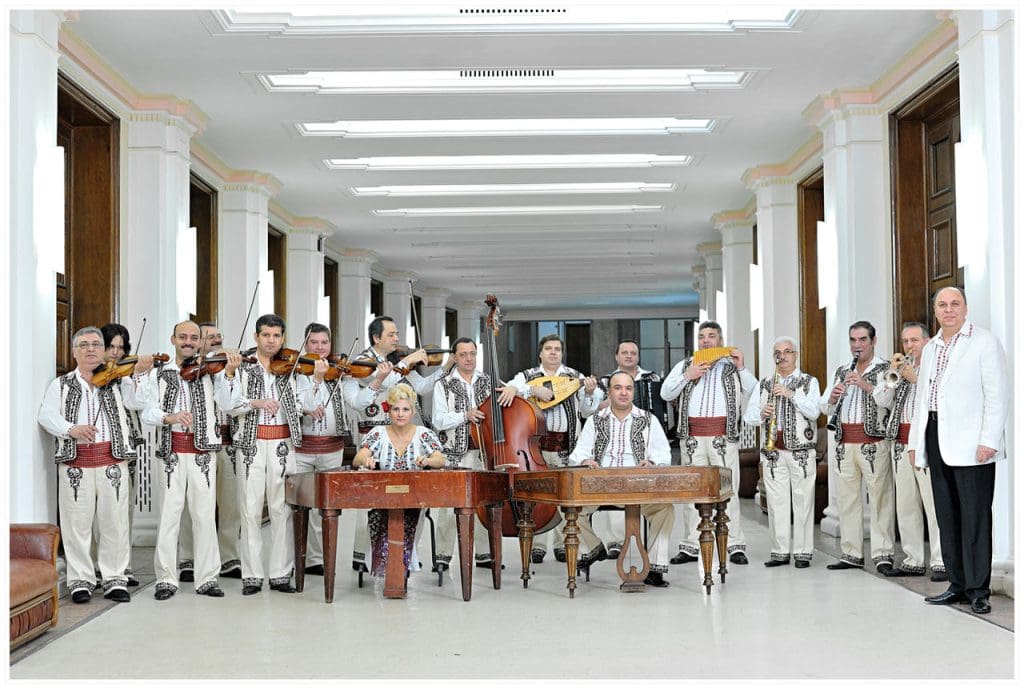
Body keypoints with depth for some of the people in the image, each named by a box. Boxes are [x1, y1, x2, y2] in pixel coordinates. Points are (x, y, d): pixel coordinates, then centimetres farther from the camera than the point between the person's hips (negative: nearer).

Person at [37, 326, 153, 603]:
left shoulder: (116, 381, 11)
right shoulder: (61, 385, 10)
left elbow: (136, 402, -4)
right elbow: (47, 415, -3)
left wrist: (139, 374, -19)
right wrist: (71, 429, -21)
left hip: (113, 461, 1)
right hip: (75, 463, 0)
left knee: (115, 523, 3)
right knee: (77, 524, 2)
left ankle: (114, 579, 12)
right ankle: (80, 580, 12)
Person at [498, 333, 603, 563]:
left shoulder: (575, 377, 12)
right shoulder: (527, 376, 9)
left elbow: (587, 411, 8)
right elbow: (509, 391, -11)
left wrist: (589, 394, -11)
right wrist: (534, 389, -22)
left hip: (565, 445, 1)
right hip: (536, 442, -1)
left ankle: (561, 544, 13)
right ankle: (536, 545, 5)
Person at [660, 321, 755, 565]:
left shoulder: (733, 365, 13)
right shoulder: (684, 365, 18)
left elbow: (755, 393, 2)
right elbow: (666, 394, 8)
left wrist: (741, 369, -9)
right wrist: (687, 376, -5)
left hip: (723, 437, -2)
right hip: (692, 436, 2)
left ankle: (735, 547, -1)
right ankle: (690, 547, 8)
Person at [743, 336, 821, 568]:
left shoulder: (809, 382, 6)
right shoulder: (764, 384, 14)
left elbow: (814, 412, -9)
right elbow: (748, 416, 9)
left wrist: (791, 394, -19)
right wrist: (762, 414, -12)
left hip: (801, 452, -3)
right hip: (773, 453, 3)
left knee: (803, 501, -2)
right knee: (776, 502, 3)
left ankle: (802, 552, 4)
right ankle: (780, 552, 10)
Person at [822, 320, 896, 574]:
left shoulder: (885, 368, 3)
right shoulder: (842, 371, 19)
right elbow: (826, 409, 17)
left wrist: (866, 385, -24)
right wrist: (832, 398, -5)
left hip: (873, 442, -5)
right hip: (844, 443, 6)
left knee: (879, 497, -8)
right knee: (846, 498, 7)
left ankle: (882, 554, -5)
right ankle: (852, 554, 14)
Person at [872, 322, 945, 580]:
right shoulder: (902, 368, 19)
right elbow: (881, 400, 12)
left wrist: (916, 379, -13)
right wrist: (893, 375, 0)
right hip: (901, 444, 7)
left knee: (934, 503, -9)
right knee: (906, 506, 9)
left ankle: (940, 562, -6)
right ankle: (913, 561, 15)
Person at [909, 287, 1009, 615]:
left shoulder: (984, 342, -2)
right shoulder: (930, 348, 19)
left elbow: (998, 394, -7)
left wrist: (989, 440, -15)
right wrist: (915, 440, 16)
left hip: (971, 444, -7)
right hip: (937, 441, 7)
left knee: (975, 517, -5)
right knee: (947, 517, 9)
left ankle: (978, 590, 0)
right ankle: (958, 584, 16)